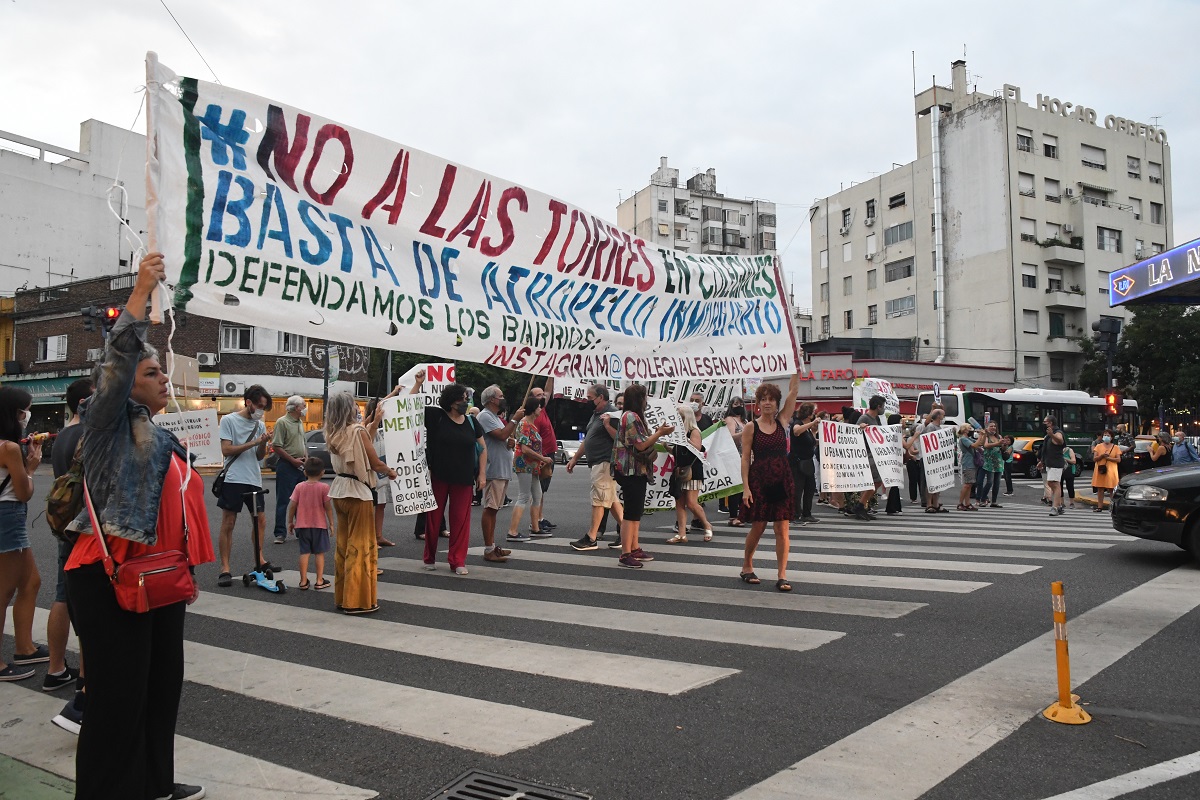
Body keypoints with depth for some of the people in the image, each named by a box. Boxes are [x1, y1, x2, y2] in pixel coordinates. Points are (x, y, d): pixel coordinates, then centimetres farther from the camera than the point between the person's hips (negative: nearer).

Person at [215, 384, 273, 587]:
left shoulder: (260, 425, 12)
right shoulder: (228, 420, -4)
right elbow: (226, 450, -11)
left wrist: (263, 443, -7)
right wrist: (253, 443, -13)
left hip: (254, 480, 6)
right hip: (234, 479, -6)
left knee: (260, 520, 12)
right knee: (228, 524, -3)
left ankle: (259, 561, 27)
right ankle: (225, 569, 2)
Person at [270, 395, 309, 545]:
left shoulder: (300, 422, 14)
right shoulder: (282, 422, -11)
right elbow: (276, 447, -16)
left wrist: (306, 458, 9)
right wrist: (293, 460, -16)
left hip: (300, 466, 8)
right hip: (286, 466, -8)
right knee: (283, 501, -2)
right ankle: (280, 534, 3)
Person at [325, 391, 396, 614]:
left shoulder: (333, 434, 6)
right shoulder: (357, 431, -15)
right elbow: (375, 463, -11)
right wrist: (391, 472, 6)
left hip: (339, 491, 8)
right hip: (357, 492, -8)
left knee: (343, 544, 15)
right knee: (360, 546, 0)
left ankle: (341, 597, 23)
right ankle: (357, 600, 4)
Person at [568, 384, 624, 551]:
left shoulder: (612, 413, -13)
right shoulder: (595, 414, 17)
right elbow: (587, 439, 24)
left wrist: (607, 424, -29)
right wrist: (574, 458, 24)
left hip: (605, 463, -10)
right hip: (596, 463, 10)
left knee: (599, 499, -7)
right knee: (611, 499, 13)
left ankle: (591, 538, -3)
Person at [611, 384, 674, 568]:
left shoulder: (633, 416, 17)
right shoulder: (631, 417, -16)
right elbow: (640, 444, -19)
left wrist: (656, 433, 15)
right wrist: (659, 433, -12)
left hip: (637, 471, 11)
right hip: (632, 471, -11)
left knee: (636, 511, 16)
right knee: (632, 512, -8)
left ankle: (634, 548, 24)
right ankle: (625, 555, -6)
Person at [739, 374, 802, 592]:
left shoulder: (781, 421, 7)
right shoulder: (751, 427, -1)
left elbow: (793, 391, 1)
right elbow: (745, 458, -4)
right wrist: (745, 487, -10)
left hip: (782, 481, 2)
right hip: (759, 481, -2)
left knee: (782, 528, 0)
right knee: (758, 526, 5)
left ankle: (782, 576, 3)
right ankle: (747, 566, 26)